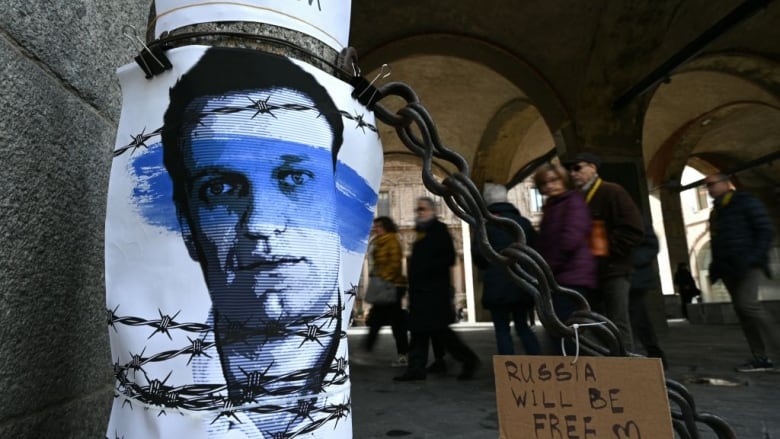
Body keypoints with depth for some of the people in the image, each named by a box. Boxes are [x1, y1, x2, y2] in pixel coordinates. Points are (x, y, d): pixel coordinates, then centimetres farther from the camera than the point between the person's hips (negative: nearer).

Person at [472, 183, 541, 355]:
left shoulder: (485, 223, -3)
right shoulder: (523, 221, 8)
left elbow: (478, 254, -9)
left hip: (497, 283, -4)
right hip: (522, 282, 4)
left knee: (502, 330, 3)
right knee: (522, 325, 16)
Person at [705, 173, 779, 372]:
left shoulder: (746, 202, -1)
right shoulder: (716, 211, 20)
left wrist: (755, 257, -19)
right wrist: (716, 267, 13)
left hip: (747, 264, -7)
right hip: (728, 267, 7)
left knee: (747, 303, -22)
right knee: (741, 310, 3)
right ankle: (760, 358, 6)